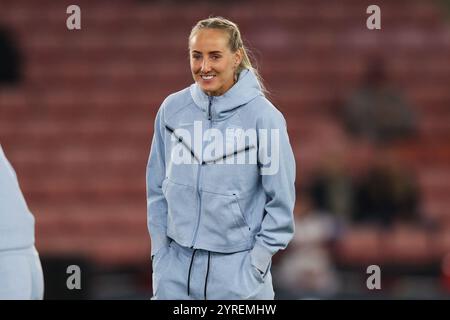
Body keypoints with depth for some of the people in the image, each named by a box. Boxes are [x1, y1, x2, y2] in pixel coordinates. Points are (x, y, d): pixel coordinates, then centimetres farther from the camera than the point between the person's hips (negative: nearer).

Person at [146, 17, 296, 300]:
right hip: (176, 266, 3)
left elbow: (281, 200, -5)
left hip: (237, 270, -3)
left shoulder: (263, 116, -9)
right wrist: (160, 253, 5)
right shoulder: (172, 109, 2)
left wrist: (256, 263, -7)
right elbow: (157, 189, 10)